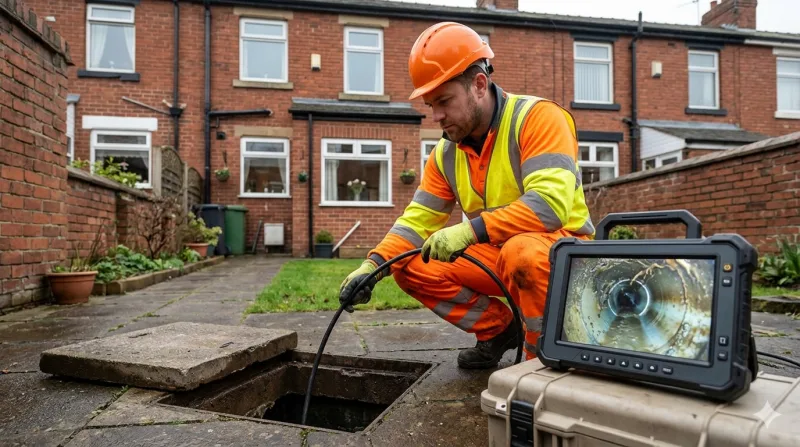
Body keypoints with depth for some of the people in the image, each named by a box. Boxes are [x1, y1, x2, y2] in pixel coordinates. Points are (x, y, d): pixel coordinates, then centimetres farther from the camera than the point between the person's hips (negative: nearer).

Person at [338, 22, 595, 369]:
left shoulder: (537, 118, -18)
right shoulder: (446, 153, 0)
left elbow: (550, 205, -31)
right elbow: (418, 220, -2)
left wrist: (471, 230, -39)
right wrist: (372, 265, -16)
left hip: (565, 249, -6)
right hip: (498, 255, 6)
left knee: (522, 252, -39)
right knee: (411, 268, -6)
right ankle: (497, 328, 10)